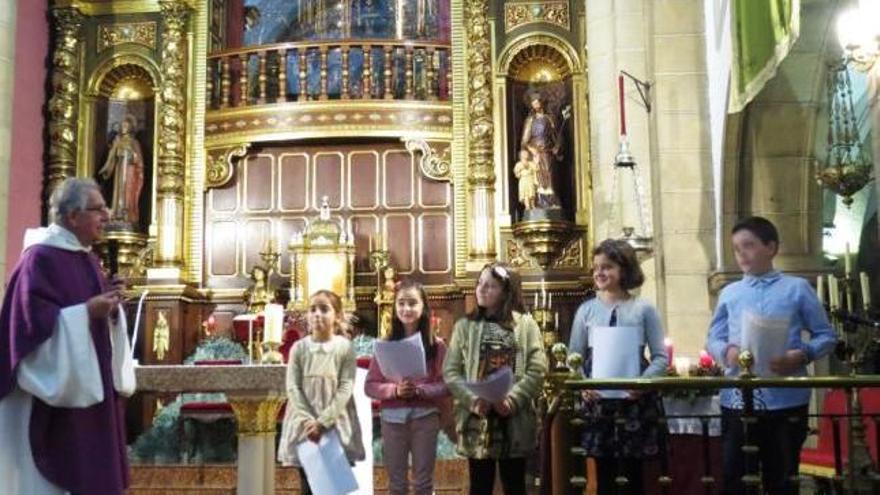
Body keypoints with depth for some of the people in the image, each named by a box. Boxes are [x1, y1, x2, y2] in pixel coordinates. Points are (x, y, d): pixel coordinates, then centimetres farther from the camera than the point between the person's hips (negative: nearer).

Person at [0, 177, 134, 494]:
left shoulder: (88, 258, 13)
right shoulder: (40, 258, -14)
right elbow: (31, 319, -21)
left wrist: (109, 307, -1)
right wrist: (86, 312, -21)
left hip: (91, 383, 9)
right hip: (59, 389, -9)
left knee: (92, 467, 12)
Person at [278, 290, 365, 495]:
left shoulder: (345, 347, -3)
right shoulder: (299, 348, 1)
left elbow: (345, 389, -9)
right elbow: (293, 388, -3)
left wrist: (323, 421, -15)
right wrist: (308, 421, -14)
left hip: (336, 424, -1)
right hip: (305, 424, 2)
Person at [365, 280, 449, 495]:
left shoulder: (436, 345, -1)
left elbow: (446, 385, -4)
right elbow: (370, 385, -1)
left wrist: (419, 390, -19)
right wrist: (395, 390, -17)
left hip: (425, 418, -1)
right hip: (393, 419, 1)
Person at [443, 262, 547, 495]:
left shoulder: (526, 324, 3)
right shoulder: (465, 326, 6)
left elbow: (537, 369, -4)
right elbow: (450, 371, 0)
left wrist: (512, 400, -17)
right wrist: (473, 400, -15)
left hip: (515, 421, 0)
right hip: (477, 420, 0)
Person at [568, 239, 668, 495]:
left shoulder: (644, 309, 1)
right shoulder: (586, 310, 6)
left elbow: (660, 357, -1)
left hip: (635, 400, -1)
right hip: (597, 401, 2)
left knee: (632, 474, 7)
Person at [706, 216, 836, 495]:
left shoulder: (797, 289, 4)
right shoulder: (729, 294, 11)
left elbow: (825, 335, 5)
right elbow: (712, 339, 11)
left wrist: (801, 356, -14)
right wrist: (728, 351, -11)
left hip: (786, 401, -2)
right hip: (737, 401, 2)